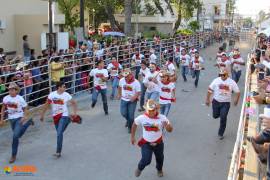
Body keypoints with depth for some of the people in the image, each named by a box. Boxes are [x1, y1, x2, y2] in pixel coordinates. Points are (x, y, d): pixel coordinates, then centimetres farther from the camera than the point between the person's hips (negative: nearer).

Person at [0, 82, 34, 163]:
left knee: (15, 136, -16)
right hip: (11, 119, 6)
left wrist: (25, 117, -24)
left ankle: (13, 155, 0)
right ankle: (28, 122, 46)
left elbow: (26, 109, -8)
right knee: (18, 135, 20)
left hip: (19, 119, -6)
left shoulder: (20, 99, -14)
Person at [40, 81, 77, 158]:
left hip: (64, 116, -3)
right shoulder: (52, 95, -5)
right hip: (55, 116, 3)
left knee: (59, 133, -16)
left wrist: (75, 113, 2)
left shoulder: (66, 95, -7)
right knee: (59, 133, 13)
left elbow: (74, 103, 9)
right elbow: (46, 105, 7)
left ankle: (58, 152, -11)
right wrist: (42, 115, 11)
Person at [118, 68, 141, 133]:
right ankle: (128, 120, 36)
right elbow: (120, 87, 17)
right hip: (124, 99, 4)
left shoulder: (136, 82, -16)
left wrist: (134, 97, -27)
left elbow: (138, 92, -12)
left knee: (131, 115, -2)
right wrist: (119, 94, 13)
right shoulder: (122, 80, -4)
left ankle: (130, 127, 20)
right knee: (123, 113, 2)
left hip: (132, 101, -3)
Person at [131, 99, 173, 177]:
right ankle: (139, 168, 25)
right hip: (146, 143, -1)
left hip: (158, 143, 1)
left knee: (160, 158, 22)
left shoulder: (162, 118, -23)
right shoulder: (141, 118, -19)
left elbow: (170, 130, -22)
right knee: (146, 160, -12)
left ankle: (159, 169, 58)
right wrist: (132, 136, 8)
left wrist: (167, 125, -46)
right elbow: (134, 124, 1)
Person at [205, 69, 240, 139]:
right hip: (216, 101, 1)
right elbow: (210, 90, -1)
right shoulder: (216, 80, -7)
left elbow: (238, 92, 1)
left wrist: (236, 100, 1)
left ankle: (220, 134, 15)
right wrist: (207, 99, -1)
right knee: (215, 116, 10)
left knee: (223, 118, -2)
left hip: (226, 103, -1)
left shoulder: (232, 82, -7)